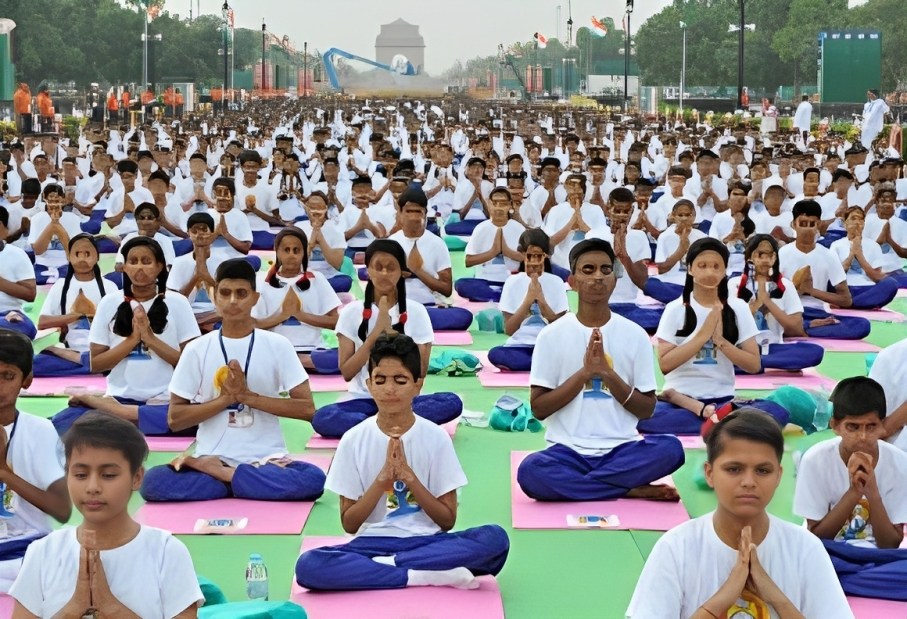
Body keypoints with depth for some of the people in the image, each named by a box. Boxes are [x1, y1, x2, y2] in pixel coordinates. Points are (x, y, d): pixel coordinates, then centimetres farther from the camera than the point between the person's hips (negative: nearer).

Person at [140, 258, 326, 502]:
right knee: (152, 482, -28)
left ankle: (217, 474, -16)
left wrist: (248, 396, -11)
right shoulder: (197, 350, 4)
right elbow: (175, 419, 2)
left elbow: (307, 408, -3)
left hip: (267, 459, 1)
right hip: (211, 457, -1)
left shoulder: (277, 345, 3)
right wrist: (226, 398, -11)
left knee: (314, 479, -32)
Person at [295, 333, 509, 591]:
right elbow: (349, 524, 1)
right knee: (308, 565, -31)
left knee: (495, 538, -28)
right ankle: (427, 575, -25)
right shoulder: (353, 441, 0)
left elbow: (447, 520, 0)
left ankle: (387, 565, -21)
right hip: (373, 543, 0)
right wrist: (382, 480, -14)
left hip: (426, 541, 0)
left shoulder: (437, 438, 0)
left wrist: (409, 476, -13)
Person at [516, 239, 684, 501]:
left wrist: (608, 373, -9)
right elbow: (538, 408, 0)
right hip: (568, 450, -1)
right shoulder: (551, 335, 2)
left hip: (621, 449, 1)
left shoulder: (635, 335, 5)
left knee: (670, 449, -30)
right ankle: (632, 489, -19)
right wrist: (584, 372, -11)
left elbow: (647, 409, 6)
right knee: (530, 471, -34)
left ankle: (571, 485, -18)